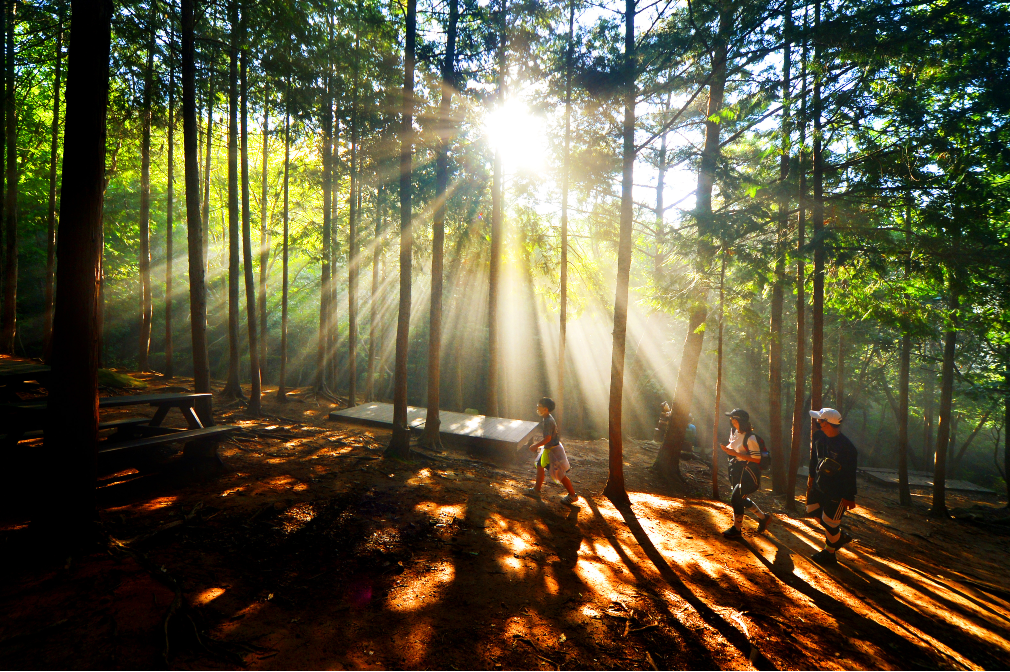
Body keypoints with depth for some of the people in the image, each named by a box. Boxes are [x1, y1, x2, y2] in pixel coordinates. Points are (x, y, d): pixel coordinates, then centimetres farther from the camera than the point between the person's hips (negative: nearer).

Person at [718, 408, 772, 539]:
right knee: (741, 499, 18)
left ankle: (737, 529, 12)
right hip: (736, 470, 9)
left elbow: (757, 459, -23)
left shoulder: (750, 438, -22)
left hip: (748, 472, -9)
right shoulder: (734, 432, 4)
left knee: (736, 499, -4)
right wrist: (727, 449, -5)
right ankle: (763, 517, 39)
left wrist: (736, 454, -27)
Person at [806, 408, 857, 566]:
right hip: (819, 485, 7)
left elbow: (850, 475, -18)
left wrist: (850, 497, -13)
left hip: (836, 491, -7)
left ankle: (829, 553, 26)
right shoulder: (818, 437, -4)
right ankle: (841, 536, 35)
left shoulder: (846, 446, -25)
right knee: (812, 509, 15)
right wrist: (812, 475, 20)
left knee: (829, 521, 4)